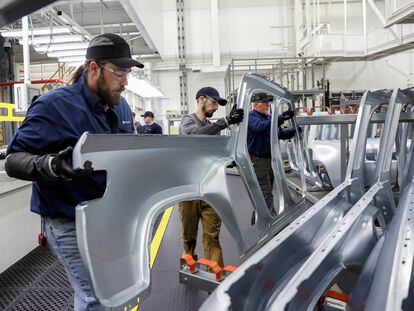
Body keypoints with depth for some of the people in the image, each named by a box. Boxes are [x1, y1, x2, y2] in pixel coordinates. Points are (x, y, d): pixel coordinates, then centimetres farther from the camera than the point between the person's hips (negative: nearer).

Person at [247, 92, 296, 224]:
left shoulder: (269, 118, 16)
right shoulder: (251, 117, -10)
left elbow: (281, 133, 17)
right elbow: (261, 126, -31)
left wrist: (295, 130, 1)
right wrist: (281, 118, -38)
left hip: (270, 159, 9)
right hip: (257, 161, -9)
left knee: (263, 194, 16)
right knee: (266, 195, -12)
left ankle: (256, 223, 28)